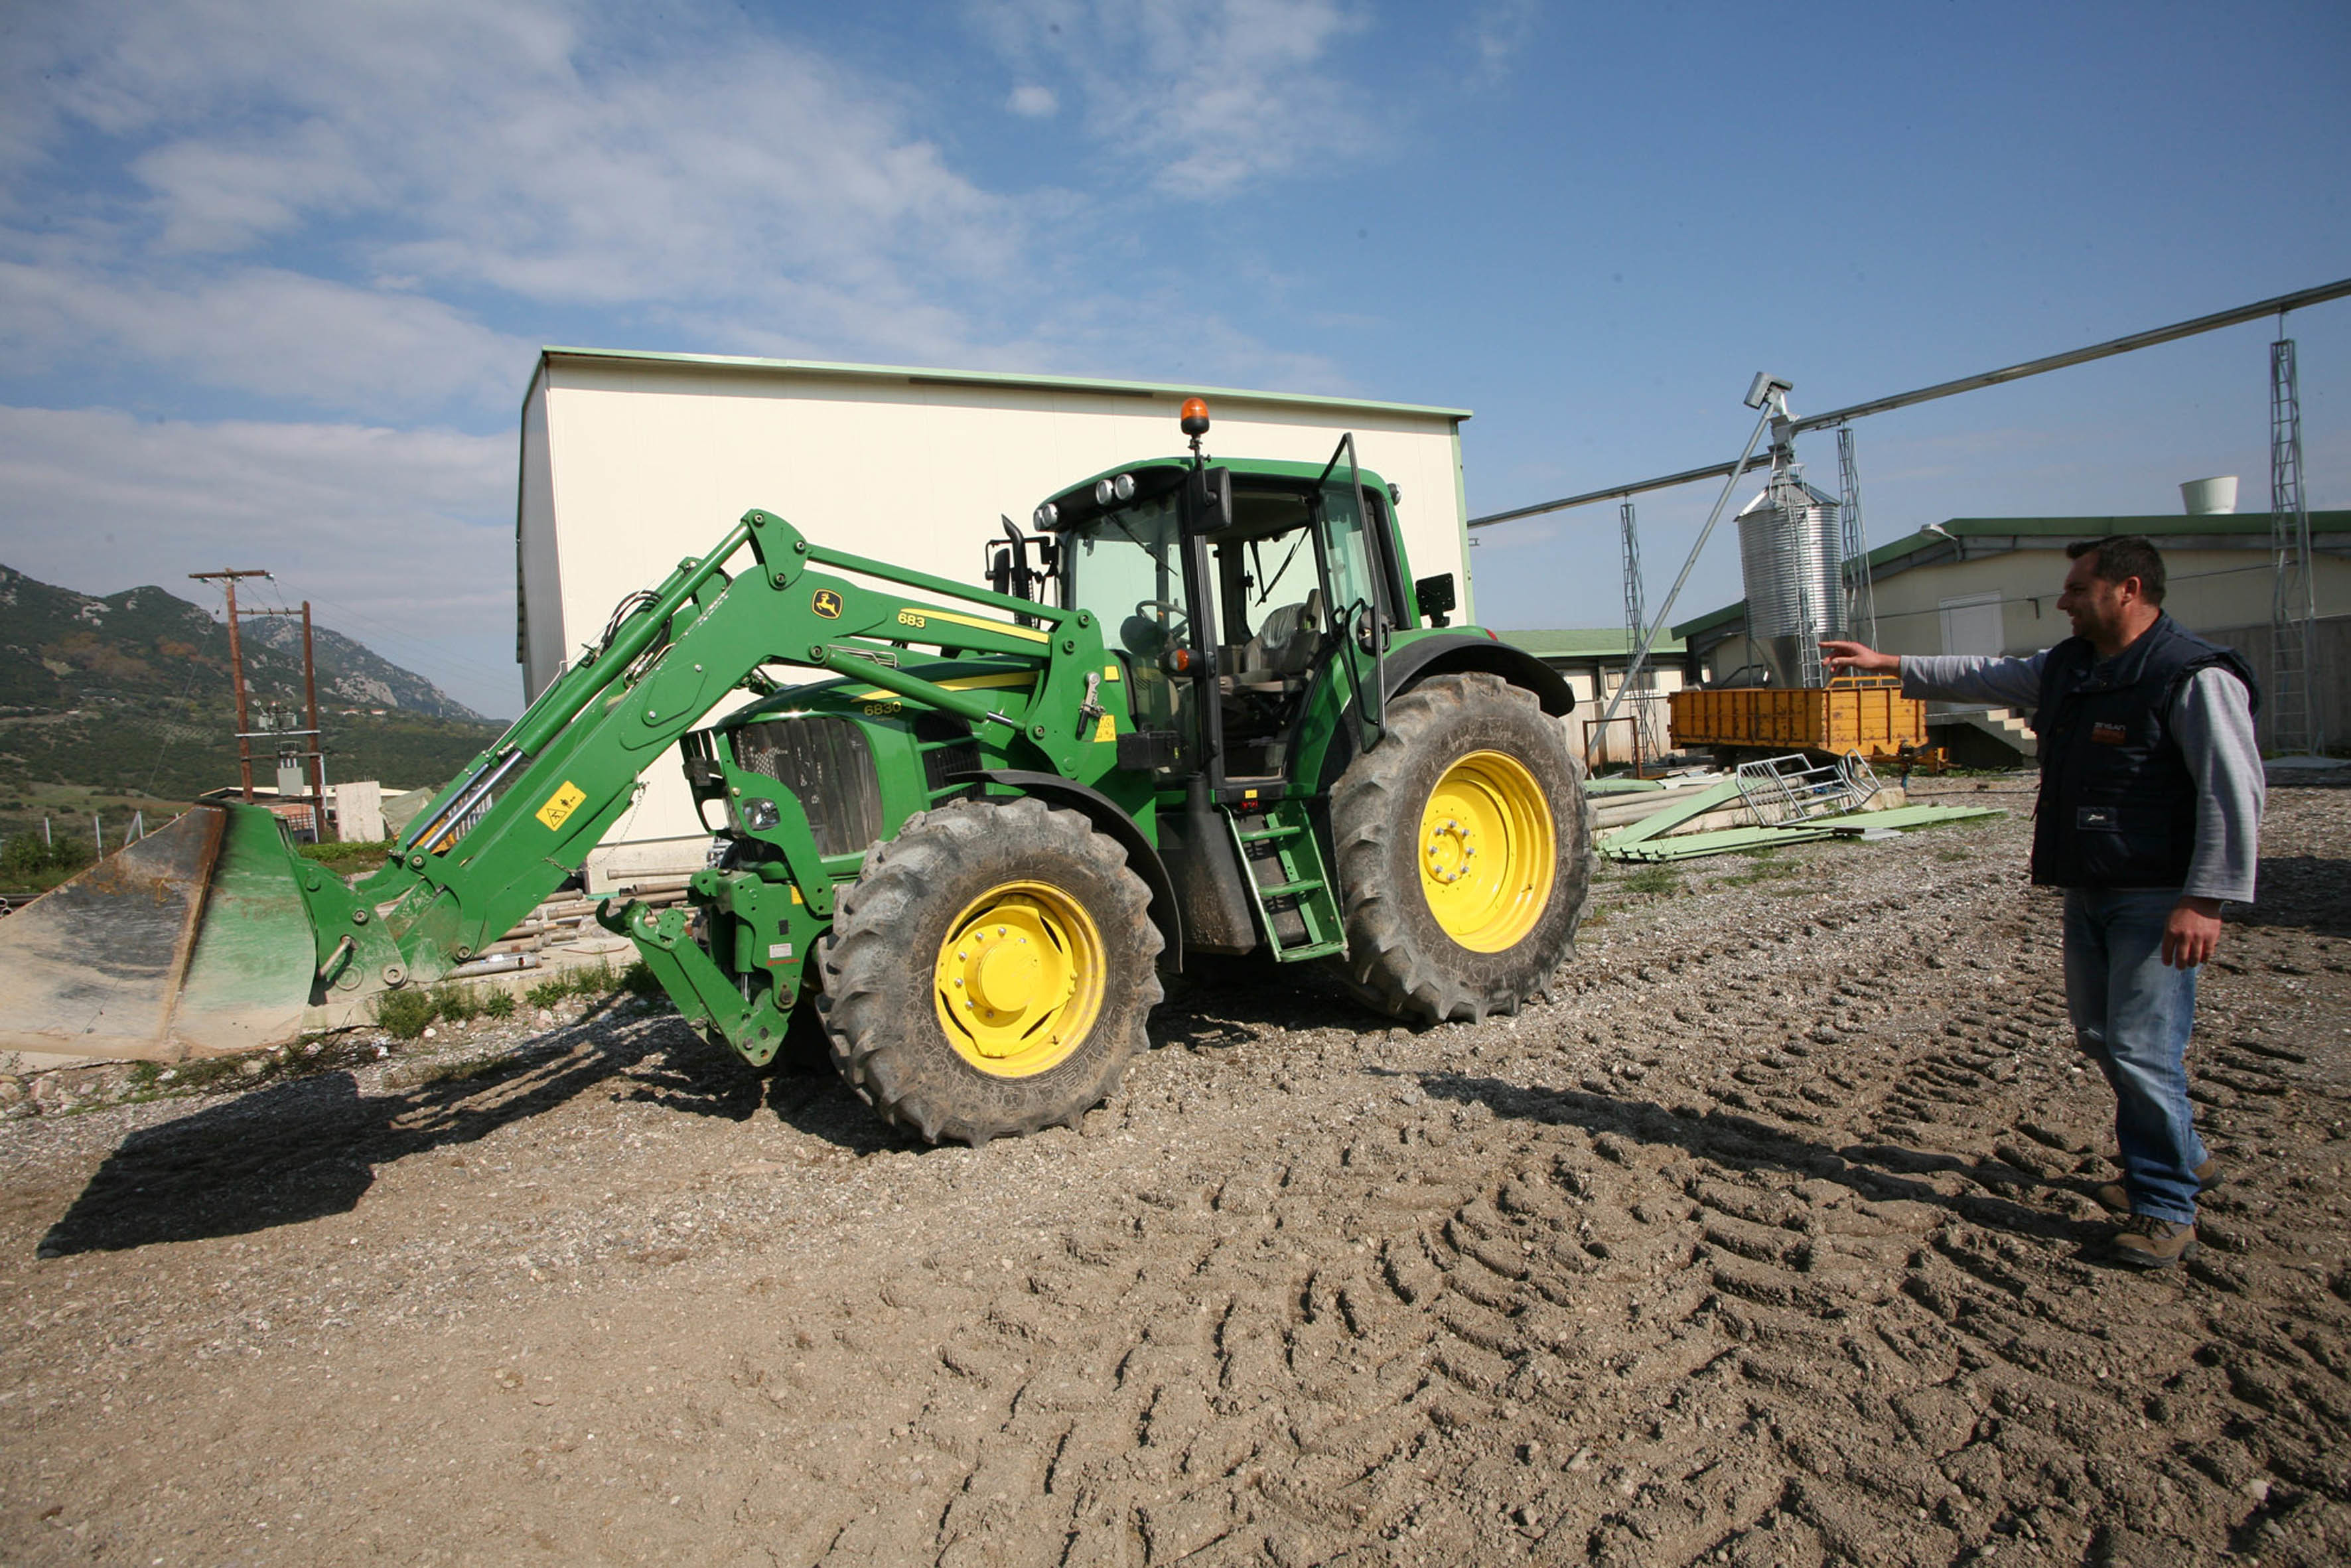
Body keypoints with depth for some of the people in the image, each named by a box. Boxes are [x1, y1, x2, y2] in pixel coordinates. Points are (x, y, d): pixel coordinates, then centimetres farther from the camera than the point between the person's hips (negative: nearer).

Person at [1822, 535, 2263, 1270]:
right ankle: (2182, 1157, 37)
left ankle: (2167, 1209, 6)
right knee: (2100, 1033, 17)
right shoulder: (2066, 667, 11)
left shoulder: (2195, 677, -15)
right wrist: (1887, 664, 24)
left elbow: (2235, 793, -19)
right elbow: (1985, 677, 26)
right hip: (2087, 892, 9)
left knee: (2142, 1047, -9)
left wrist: (2206, 901, -23)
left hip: (2156, 899, -9)